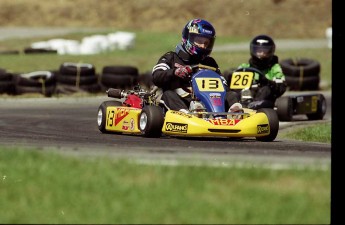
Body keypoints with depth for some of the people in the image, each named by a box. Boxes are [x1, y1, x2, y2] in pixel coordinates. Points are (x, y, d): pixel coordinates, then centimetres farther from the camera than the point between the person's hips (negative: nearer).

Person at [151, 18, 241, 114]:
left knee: (232, 95, -14)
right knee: (168, 95, -32)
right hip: (181, 102, -3)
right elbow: (156, 78, -1)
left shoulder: (209, 62, 25)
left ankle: (235, 109, -48)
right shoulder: (171, 58, 15)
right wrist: (174, 72, -20)